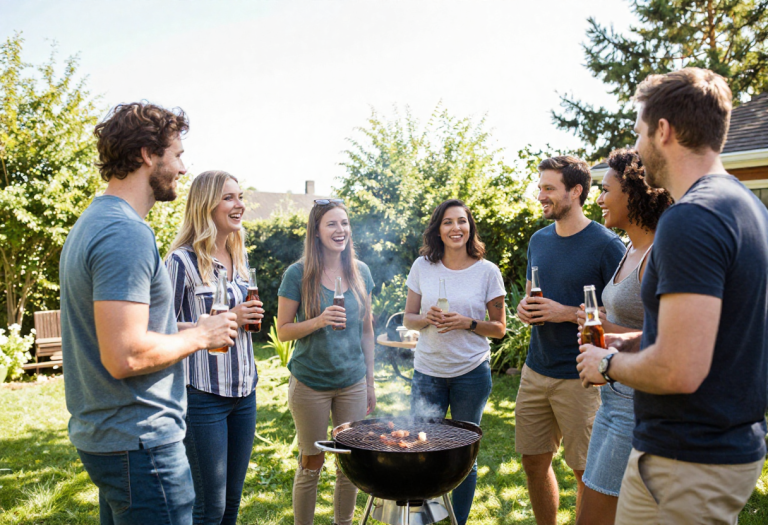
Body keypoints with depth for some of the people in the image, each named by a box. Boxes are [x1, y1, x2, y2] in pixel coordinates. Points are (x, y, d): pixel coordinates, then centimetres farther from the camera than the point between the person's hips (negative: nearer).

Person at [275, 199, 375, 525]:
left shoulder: (360, 272, 2)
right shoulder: (298, 274, -9)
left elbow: (366, 329, 9)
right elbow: (283, 331, -6)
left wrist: (370, 381, 10)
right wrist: (319, 321, -24)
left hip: (353, 383, 3)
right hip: (310, 385, -3)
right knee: (311, 464, 9)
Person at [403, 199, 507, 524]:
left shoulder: (487, 271, -4)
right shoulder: (422, 266, 1)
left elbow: (499, 328, 1)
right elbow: (408, 319, 7)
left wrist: (467, 323, -17)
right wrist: (427, 318, -14)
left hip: (472, 373, -1)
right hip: (427, 372, 2)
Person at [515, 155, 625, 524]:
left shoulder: (606, 245, -10)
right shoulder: (538, 240, 10)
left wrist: (567, 313, -19)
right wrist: (525, 307, 0)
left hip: (579, 378, -6)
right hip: (535, 370, 6)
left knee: (586, 472, 6)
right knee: (534, 462, 14)